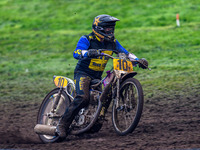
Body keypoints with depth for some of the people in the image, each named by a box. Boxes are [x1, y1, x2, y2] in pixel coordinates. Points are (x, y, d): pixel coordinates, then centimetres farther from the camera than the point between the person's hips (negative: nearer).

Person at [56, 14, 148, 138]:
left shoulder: (112, 42, 8)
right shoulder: (87, 40, -11)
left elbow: (125, 53, 11)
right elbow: (76, 53, -25)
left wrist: (138, 60, -6)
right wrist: (88, 53, -47)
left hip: (97, 77, 7)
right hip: (83, 73, -7)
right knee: (83, 98, -28)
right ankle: (63, 125, -25)